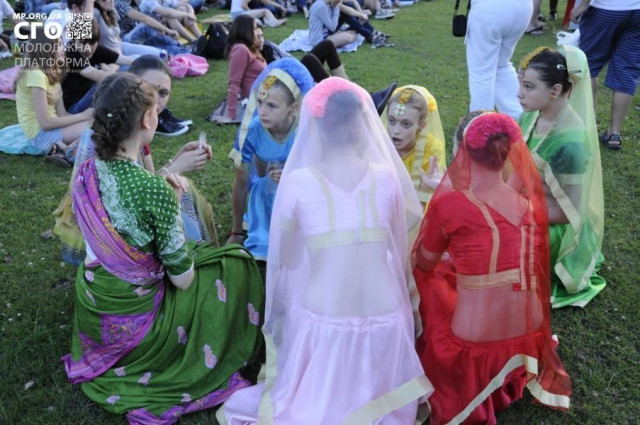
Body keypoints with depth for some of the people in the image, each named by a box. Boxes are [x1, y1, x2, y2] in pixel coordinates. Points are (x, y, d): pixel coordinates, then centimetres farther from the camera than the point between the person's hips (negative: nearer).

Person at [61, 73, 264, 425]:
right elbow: (182, 279, -20)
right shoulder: (153, 191, -30)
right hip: (134, 325, -7)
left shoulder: (86, 172, -9)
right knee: (234, 266, 11)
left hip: (90, 315, 7)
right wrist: (173, 203, -8)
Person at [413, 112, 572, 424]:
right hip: (529, 342, 5)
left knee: (427, 278, 21)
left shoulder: (449, 203, -14)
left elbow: (424, 264, 3)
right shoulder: (531, 204, 0)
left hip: (475, 347, -5)